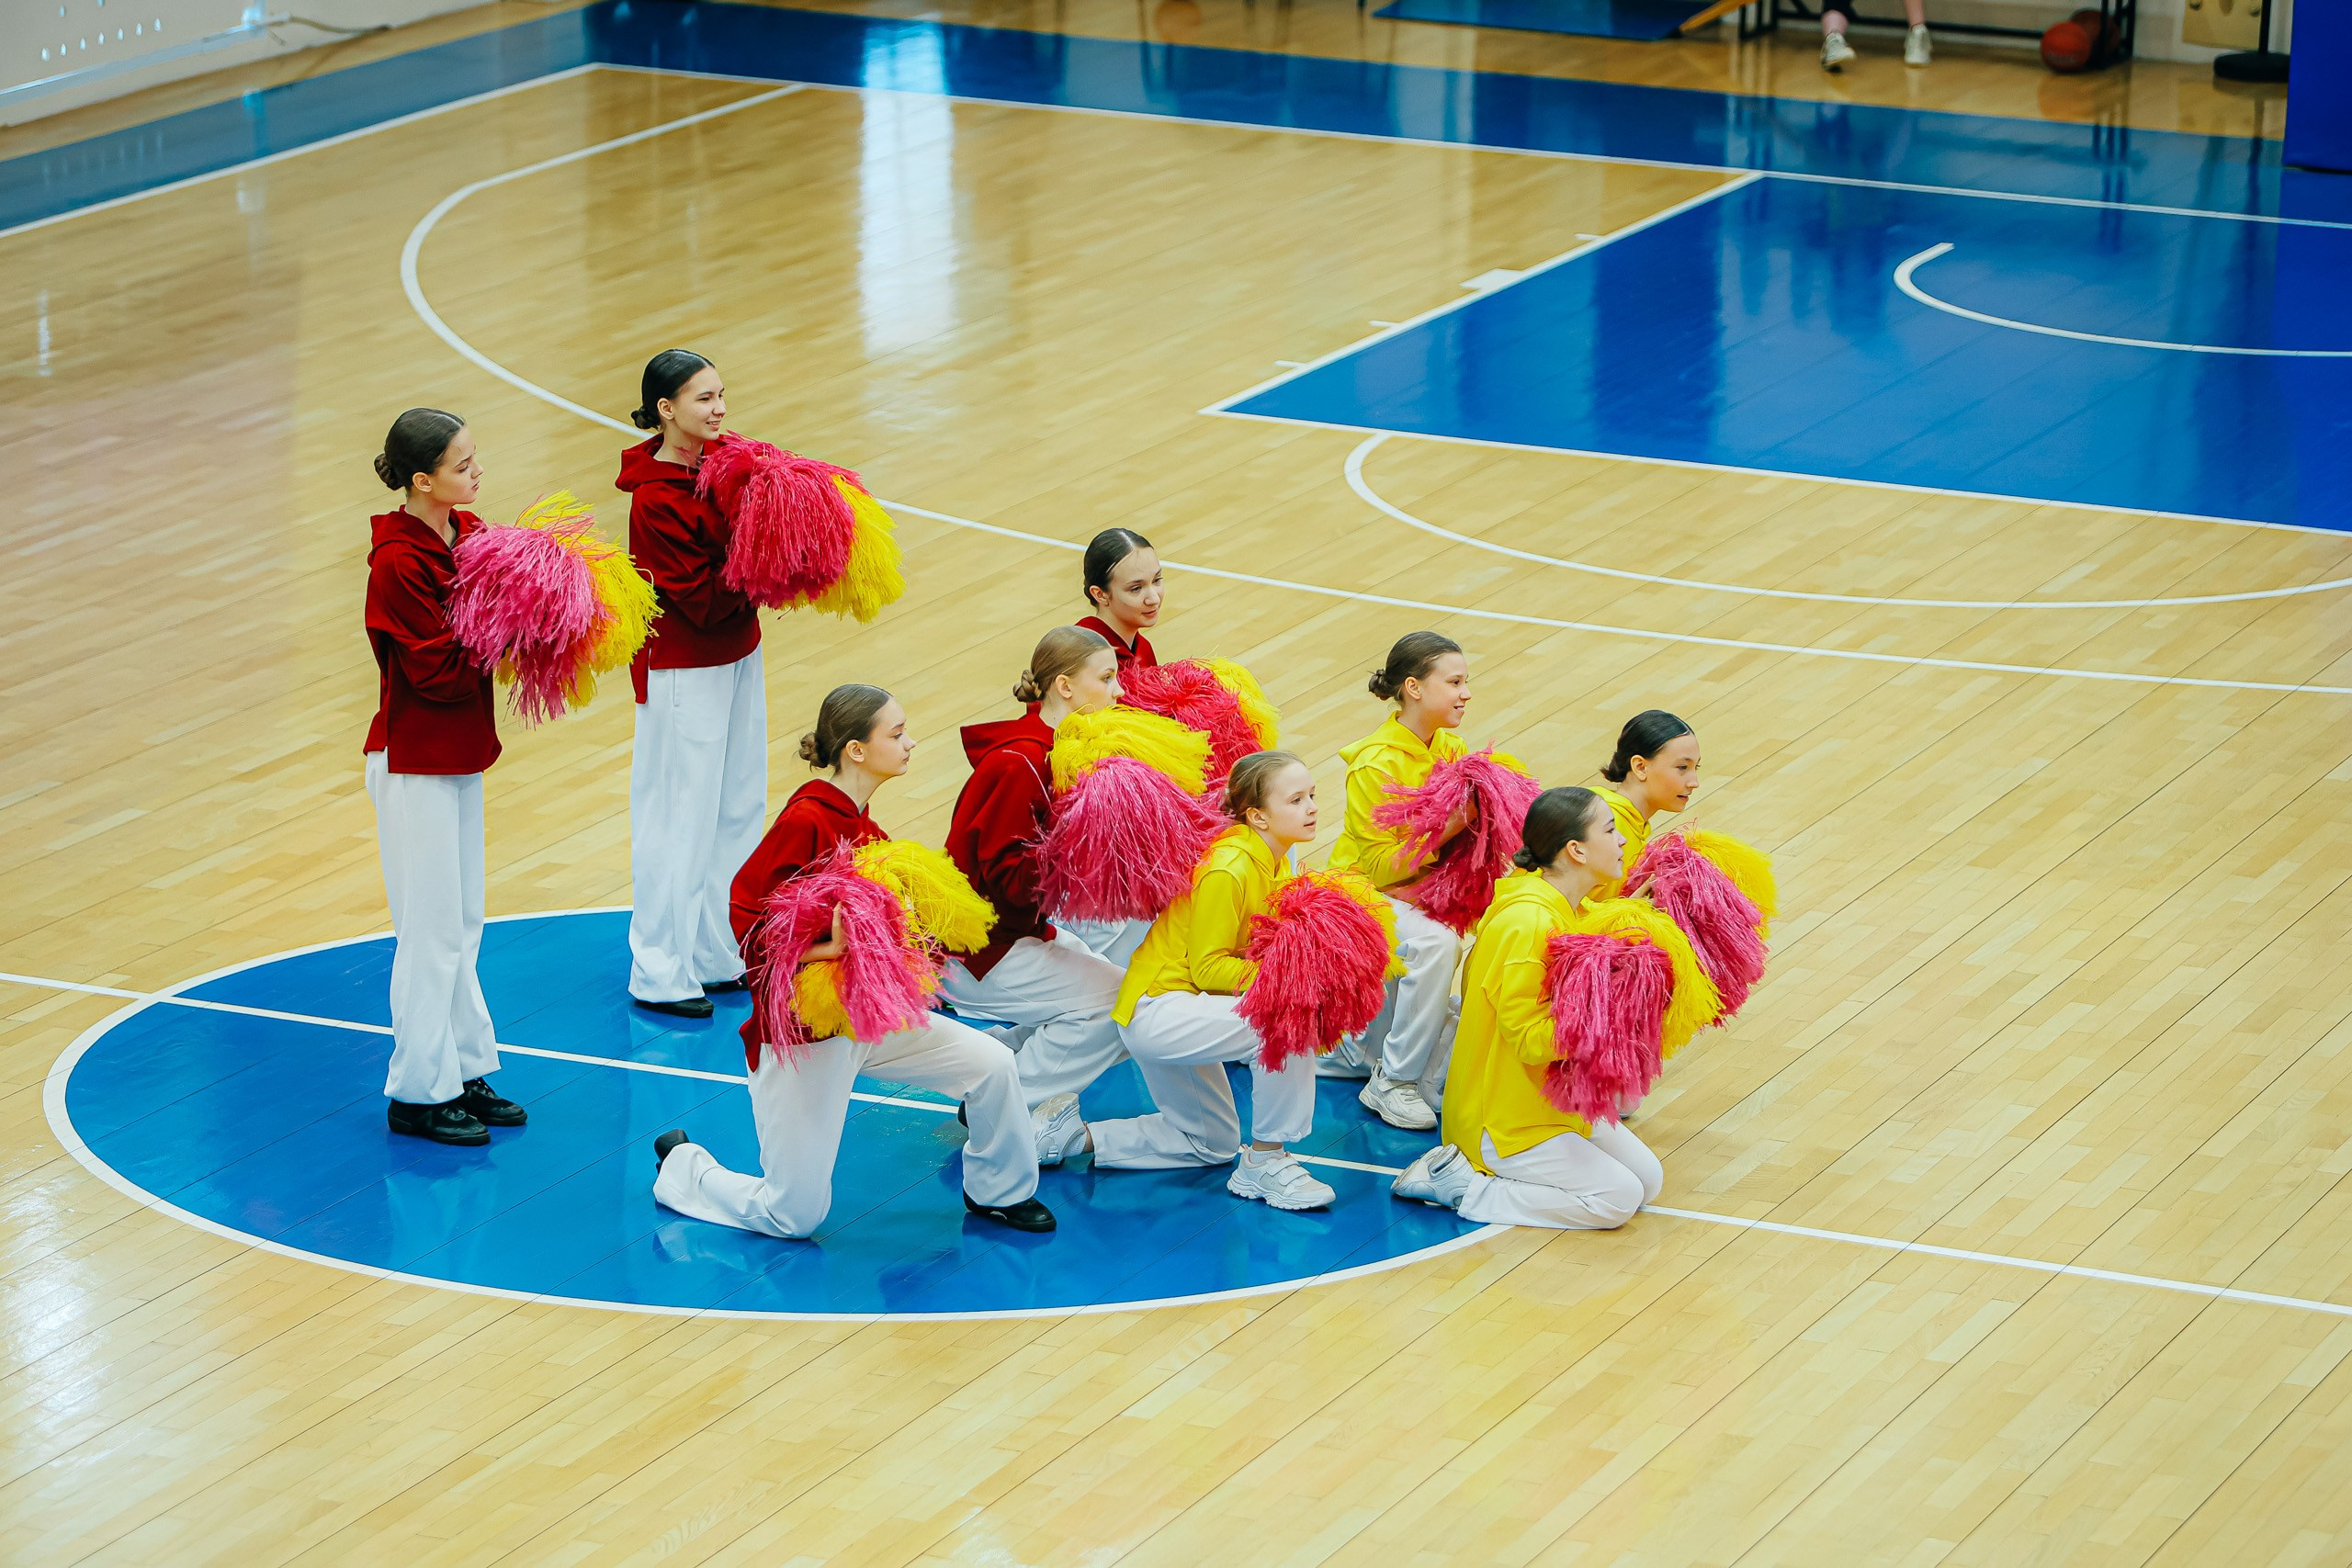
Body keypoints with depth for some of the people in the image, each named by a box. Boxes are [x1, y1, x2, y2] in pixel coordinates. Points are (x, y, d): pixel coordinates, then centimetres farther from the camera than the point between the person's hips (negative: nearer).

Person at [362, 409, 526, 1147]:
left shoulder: (469, 532, 3)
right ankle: (419, 1093, 10)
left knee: (462, 922, 16)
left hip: (459, 756, 9)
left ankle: (465, 1070, 27)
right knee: (432, 932, 0)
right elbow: (440, 673, -24)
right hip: (414, 764, -9)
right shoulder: (399, 565, -22)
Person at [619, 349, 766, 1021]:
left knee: (739, 808, 15)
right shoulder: (655, 500, -22)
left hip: (738, 653, 9)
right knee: (681, 817, 0)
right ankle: (660, 972, 10)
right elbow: (703, 599, -22)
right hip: (684, 670, -9)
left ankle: (721, 954, 26)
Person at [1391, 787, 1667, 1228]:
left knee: (1648, 1180, 8)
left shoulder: (1563, 910, 4)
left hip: (1553, 1104, 10)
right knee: (1617, 1198, -15)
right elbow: (1530, 1040, -25)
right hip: (1504, 1122, -10)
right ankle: (1460, 1186, -7)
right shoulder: (1527, 923, -26)